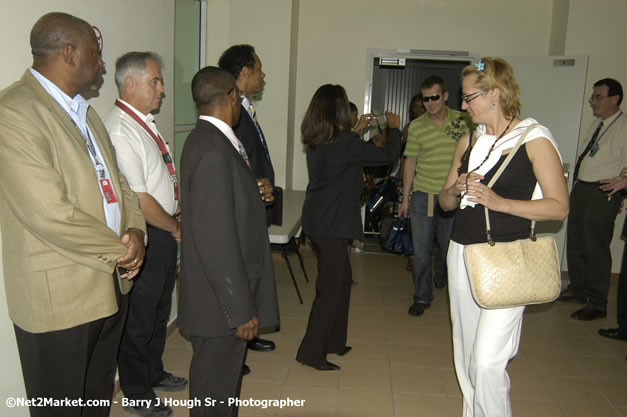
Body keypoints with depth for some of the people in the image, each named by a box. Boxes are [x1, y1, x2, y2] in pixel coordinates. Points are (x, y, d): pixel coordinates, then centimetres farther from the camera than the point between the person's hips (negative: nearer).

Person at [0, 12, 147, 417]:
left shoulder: (84, 110, 12)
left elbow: (116, 179, 14)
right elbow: (51, 214, -25)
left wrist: (135, 230, -5)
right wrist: (121, 252, -13)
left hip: (112, 283, 8)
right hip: (59, 296, -8)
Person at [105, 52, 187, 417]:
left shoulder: (146, 123, 10)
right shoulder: (120, 131, -21)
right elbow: (139, 200, -24)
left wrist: (175, 224, 8)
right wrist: (175, 228, -10)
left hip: (165, 235, 9)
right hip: (144, 239, -9)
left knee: (160, 311, 23)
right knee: (139, 319, 8)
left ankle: (155, 373, 43)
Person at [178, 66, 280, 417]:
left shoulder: (208, 139, 7)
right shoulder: (213, 152, -24)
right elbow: (217, 241, -26)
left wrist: (256, 194, 5)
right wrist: (241, 309, -22)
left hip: (226, 289, 10)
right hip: (221, 298, -10)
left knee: (225, 374, 25)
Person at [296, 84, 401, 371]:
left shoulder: (315, 142, 5)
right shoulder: (346, 143, -18)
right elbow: (388, 155, -8)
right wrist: (394, 128, 10)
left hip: (317, 220, 9)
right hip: (333, 224, -9)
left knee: (341, 279, 19)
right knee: (331, 287, 1)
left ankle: (333, 341, 31)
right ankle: (311, 352, 10)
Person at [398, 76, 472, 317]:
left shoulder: (462, 121, -1)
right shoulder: (416, 127, 0)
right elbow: (410, 162, 5)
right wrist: (405, 198, 5)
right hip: (422, 196, 0)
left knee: (449, 246, 14)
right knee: (421, 250, 2)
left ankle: (441, 275, 46)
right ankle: (422, 297, 17)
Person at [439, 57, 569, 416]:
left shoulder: (535, 140, -6)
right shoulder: (469, 141, 12)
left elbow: (559, 206, -10)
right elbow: (445, 201, 16)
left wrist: (499, 202, -20)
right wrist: (457, 189, -7)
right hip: (462, 252, 6)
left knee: (486, 362, -10)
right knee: (465, 356, 14)